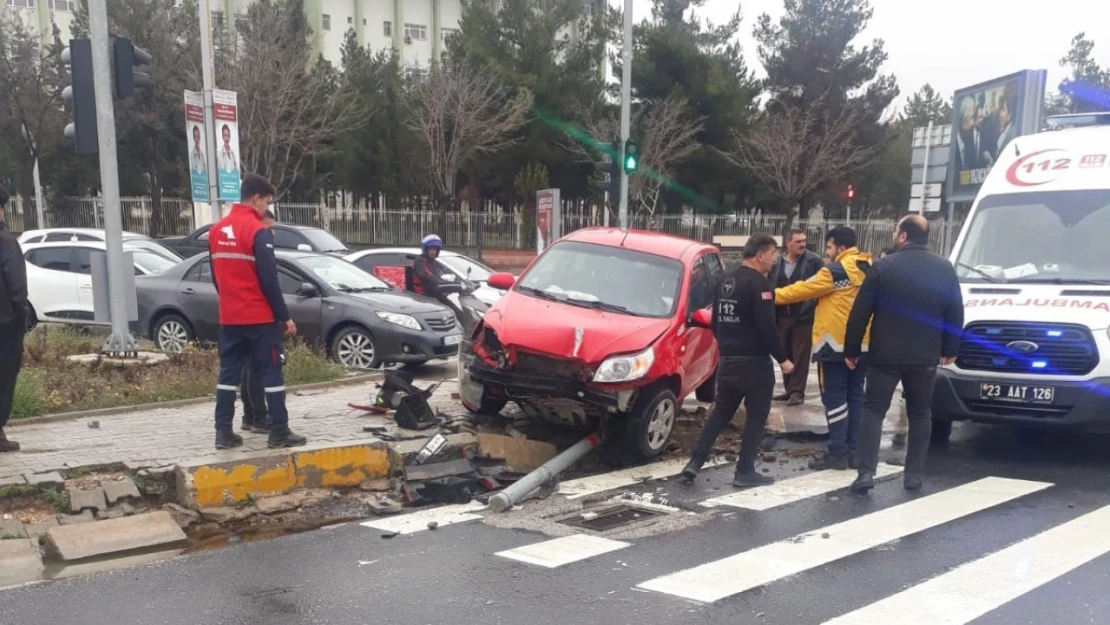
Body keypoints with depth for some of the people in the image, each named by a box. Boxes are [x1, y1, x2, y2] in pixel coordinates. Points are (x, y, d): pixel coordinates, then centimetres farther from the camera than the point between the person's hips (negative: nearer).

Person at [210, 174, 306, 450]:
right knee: (271, 372, 0)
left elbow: (216, 276, 16)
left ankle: (223, 432, 13)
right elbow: (269, 280, -17)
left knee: (229, 372, 11)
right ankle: (279, 432, 2)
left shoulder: (216, 230, 10)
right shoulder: (259, 231, -14)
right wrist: (285, 316, -11)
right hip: (260, 316, -7)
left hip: (229, 317, 7)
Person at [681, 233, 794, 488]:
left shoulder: (726, 279, 11)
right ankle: (745, 471, 5)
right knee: (757, 415, 3)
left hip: (728, 359, 8)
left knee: (721, 411, 15)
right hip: (754, 360, -8)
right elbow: (766, 327, -20)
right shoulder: (758, 283, -15)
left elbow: (716, 319, 17)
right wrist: (782, 358, -12)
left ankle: (695, 461, 8)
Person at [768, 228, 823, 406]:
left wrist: (817, 309, -12)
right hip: (782, 317, 5)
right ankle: (789, 389, 23)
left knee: (800, 355, -1)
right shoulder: (777, 263, 7)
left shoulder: (814, 261, -5)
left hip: (804, 316, -5)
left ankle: (798, 391, 6)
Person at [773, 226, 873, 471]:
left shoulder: (836, 271, -14)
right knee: (855, 396, 11)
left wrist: (773, 295, -1)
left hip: (836, 343, -8)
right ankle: (853, 451, 16)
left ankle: (837, 453, 0)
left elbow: (804, 289, -10)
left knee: (835, 398, -2)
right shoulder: (869, 269, 9)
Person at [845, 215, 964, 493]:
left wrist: (851, 349, 1)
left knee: (874, 411, 3)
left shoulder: (883, 266, -7)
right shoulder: (945, 268, 3)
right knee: (920, 414, 14)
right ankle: (914, 475, 15)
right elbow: (956, 313, 7)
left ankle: (866, 473, -5)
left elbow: (860, 312, -7)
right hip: (925, 356, 3)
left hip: (885, 354, -3)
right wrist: (950, 349, 17)